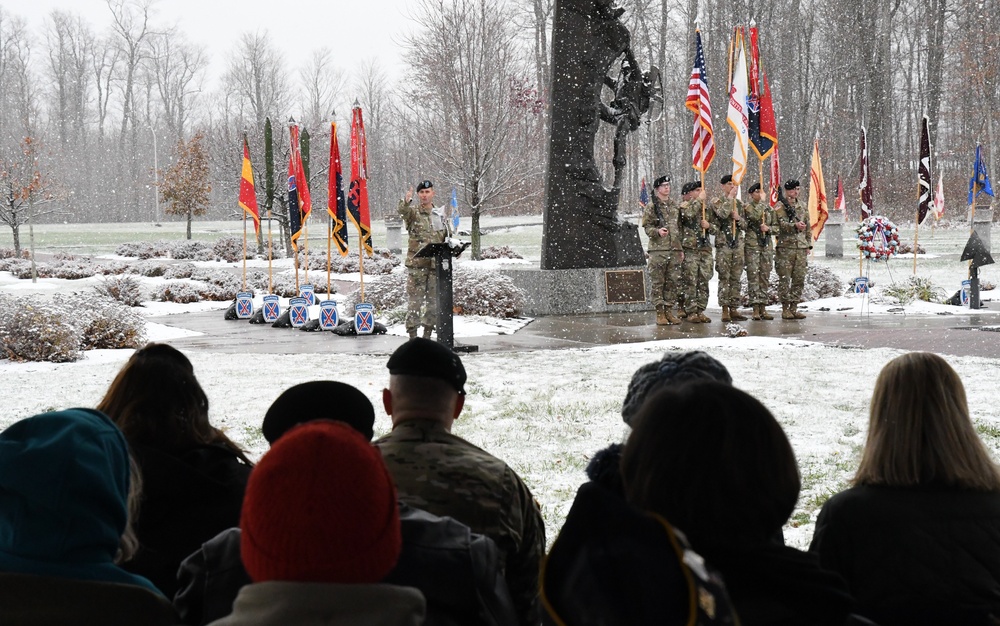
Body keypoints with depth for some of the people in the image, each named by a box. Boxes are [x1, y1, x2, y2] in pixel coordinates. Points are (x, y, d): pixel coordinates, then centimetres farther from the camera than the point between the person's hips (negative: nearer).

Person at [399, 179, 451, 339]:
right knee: (415, 300, -6)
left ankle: (427, 335, 17)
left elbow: (446, 238, 21)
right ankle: (412, 335, -4)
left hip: (436, 264, 5)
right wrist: (406, 201, -44)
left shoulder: (440, 214, 14)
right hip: (417, 263, -4)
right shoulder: (413, 212, 0)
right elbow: (402, 211, -24)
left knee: (433, 300, 8)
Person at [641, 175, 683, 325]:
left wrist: (681, 248, 15)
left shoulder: (674, 206, 16)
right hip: (658, 249, -5)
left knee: (674, 281, 4)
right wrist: (657, 231, -23)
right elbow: (647, 227, -2)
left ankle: (669, 310, 13)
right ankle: (660, 312, 1)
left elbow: (680, 228, 20)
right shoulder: (651, 207, 1)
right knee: (658, 282, -4)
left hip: (674, 249, 5)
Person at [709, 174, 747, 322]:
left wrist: (738, 218, -4)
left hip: (738, 244, 5)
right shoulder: (717, 201, -1)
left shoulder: (739, 203, 16)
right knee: (724, 278, -6)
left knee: (736, 278, 6)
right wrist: (730, 197, -14)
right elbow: (723, 213, -22)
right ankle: (725, 310, -4)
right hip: (723, 244, -5)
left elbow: (745, 225, 17)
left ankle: (734, 308, 11)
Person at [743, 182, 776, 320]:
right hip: (752, 245, -5)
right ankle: (756, 310, -6)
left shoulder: (768, 208, 15)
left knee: (765, 277, 6)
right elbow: (755, 216, -23)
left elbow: (775, 226, 17)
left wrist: (768, 228, -4)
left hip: (767, 245, 5)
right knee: (753, 276, -7)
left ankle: (763, 309, 10)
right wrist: (762, 201, -15)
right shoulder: (747, 206, -3)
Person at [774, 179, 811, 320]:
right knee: (785, 279, -5)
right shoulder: (780, 207, 0)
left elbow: (808, 227, 22)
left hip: (801, 248, 5)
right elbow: (782, 224, -15)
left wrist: (808, 245, 16)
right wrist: (795, 226, -32)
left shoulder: (802, 207, 18)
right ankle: (785, 309, 1)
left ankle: (794, 307, 11)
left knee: (799, 279, 4)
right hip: (785, 247, -5)